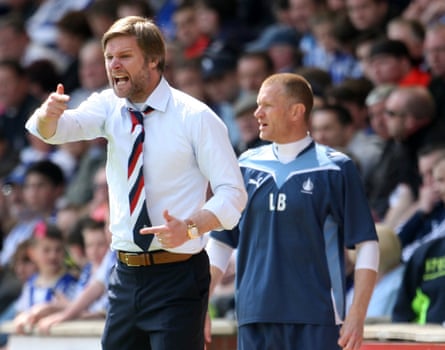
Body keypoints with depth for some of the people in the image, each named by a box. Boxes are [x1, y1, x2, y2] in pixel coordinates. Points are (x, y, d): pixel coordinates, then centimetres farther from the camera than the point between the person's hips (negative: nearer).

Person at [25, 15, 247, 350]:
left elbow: (232, 193, -11)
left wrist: (190, 228, -28)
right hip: (126, 275, 5)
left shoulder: (195, 117, -9)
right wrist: (48, 114, -35)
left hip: (176, 276, -5)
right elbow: (62, 128, -11)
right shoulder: (109, 107, 6)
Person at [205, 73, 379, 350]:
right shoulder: (248, 166, 11)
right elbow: (221, 241, 16)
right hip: (255, 317, 4)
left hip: (316, 320, -4)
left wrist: (357, 317, -11)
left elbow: (366, 244, -3)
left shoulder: (335, 169, -1)